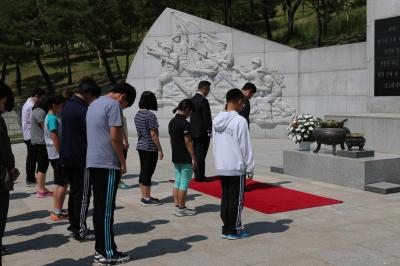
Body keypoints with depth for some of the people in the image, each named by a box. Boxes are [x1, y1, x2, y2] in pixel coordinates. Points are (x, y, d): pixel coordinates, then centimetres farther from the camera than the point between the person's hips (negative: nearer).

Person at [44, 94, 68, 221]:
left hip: (54, 155, 10)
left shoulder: (50, 117, 15)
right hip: (58, 155, -10)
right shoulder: (53, 119, -16)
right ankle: (58, 212, -4)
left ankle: (57, 210, 18)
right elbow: (55, 139, -22)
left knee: (58, 183, 14)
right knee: (63, 183, -6)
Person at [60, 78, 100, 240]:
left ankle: (74, 225, 23)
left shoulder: (67, 107, 12)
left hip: (66, 158, 9)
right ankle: (81, 231, 1)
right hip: (81, 159, -9)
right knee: (83, 194, -2)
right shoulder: (83, 110, -17)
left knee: (74, 192, 16)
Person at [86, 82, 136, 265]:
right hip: (108, 164, -9)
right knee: (107, 209, -4)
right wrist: (123, 162, -7)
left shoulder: (94, 104, 19)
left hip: (93, 162, 9)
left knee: (98, 207, 11)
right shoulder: (113, 104, -10)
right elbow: (115, 137, -16)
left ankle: (100, 250, 16)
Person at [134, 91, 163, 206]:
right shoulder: (150, 116, -18)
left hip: (141, 146, 9)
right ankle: (147, 199, 5)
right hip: (150, 148, -8)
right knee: (148, 173, -1)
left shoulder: (138, 114, 8)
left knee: (143, 172, 13)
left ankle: (144, 196, 21)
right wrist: (160, 150, -13)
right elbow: (153, 134, -19)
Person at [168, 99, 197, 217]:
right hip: (185, 159, -9)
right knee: (184, 183, -1)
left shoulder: (172, 122, 9)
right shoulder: (185, 123, -18)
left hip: (176, 157, 9)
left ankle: (177, 206, 18)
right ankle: (181, 208, 5)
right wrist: (193, 158, -14)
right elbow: (188, 142, -19)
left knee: (177, 181, 13)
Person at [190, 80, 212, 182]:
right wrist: (210, 131, -7)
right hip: (202, 133, -8)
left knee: (196, 154, 13)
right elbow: (207, 118, -17)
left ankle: (197, 175, 19)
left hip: (193, 132, 8)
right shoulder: (203, 101, -16)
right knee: (200, 155, -1)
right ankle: (199, 176, 4)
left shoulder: (192, 100, 9)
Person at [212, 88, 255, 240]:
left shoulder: (217, 120, 5)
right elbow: (245, 147, -14)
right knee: (236, 199, 4)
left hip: (221, 167, 7)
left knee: (225, 197, 15)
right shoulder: (239, 121, -17)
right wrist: (250, 168, -5)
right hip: (236, 167, -7)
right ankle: (233, 230, 10)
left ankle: (227, 228, 21)